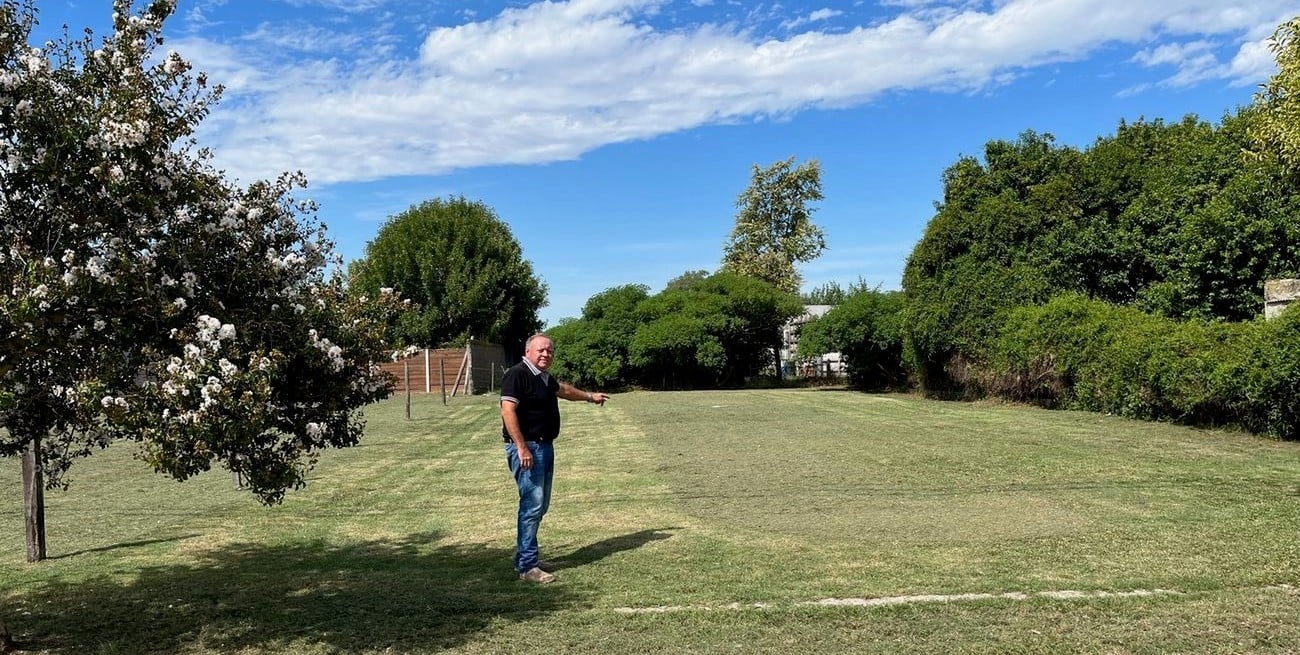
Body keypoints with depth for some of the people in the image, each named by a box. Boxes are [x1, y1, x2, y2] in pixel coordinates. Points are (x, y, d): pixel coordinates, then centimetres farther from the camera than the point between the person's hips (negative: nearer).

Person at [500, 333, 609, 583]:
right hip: (526, 447, -10)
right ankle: (527, 566, -7)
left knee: (541, 505, 14)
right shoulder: (517, 374, -13)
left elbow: (563, 389, 37)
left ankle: (525, 556, 25)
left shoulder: (546, 379, 16)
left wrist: (589, 396, 52)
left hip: (545, 447, 10)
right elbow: (508, 411, -21)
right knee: (532, 504, -12)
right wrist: (522, 447, -27)